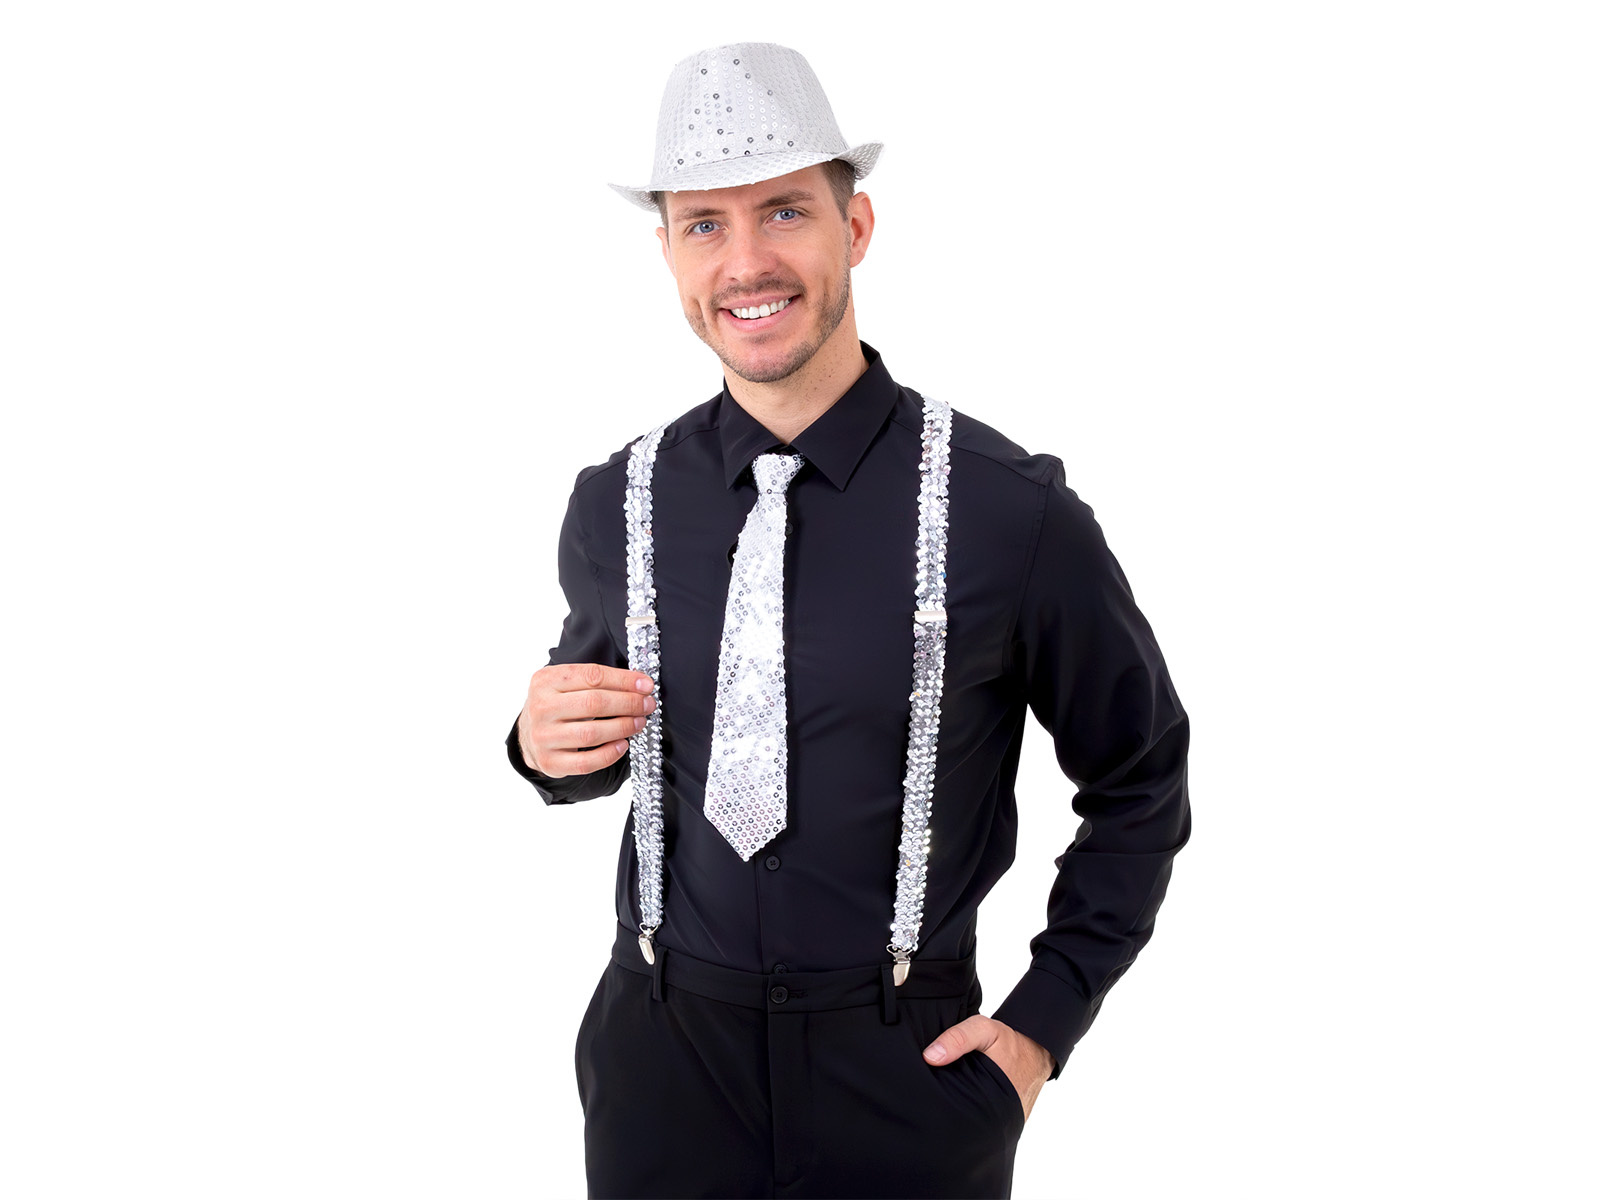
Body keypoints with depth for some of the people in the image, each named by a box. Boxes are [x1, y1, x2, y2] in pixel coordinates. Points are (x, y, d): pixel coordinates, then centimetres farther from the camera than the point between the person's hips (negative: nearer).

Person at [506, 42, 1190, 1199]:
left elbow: (1142, 778, 0)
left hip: (906, 1071, -2)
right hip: (663, 1061, 3)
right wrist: (550, 743, -9)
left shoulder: (1008, 510, -14)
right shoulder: (616, 505, -4)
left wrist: (1045, 1022, -2)